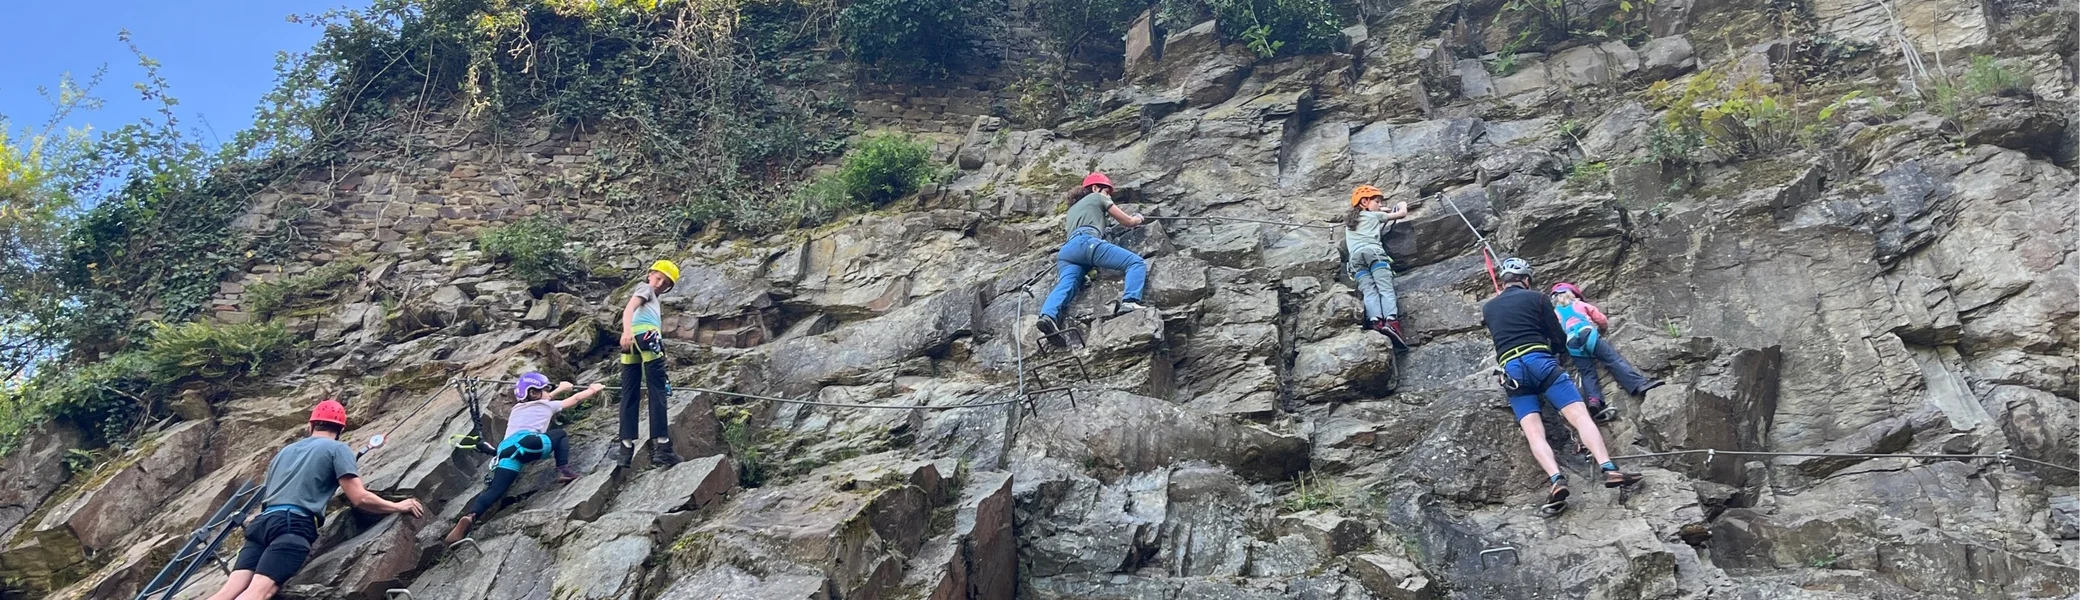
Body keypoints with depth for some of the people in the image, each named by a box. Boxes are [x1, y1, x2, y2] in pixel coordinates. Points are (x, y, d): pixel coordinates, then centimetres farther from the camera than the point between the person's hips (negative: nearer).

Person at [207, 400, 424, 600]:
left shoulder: (285, 451, 32)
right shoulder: (337, 449, 11)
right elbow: (359, 499, 2)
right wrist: (398, 507, 15)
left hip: (263, 522, 6)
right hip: (293, 525, -6)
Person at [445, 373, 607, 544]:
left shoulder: (518, 408, 40)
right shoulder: (548, 405, 27)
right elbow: (576, 399, 42)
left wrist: (560, 389, 76)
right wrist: (593, 390, 60)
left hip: (506, 451, 4)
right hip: (528, 442, -4)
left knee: (495, 489, -8)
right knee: (560, 434, 25)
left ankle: (470, 516, -35)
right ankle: (563, 470, 3)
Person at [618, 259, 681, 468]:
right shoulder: (645, 288, 14)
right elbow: (629, 308, -5)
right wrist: (627, 330, -23)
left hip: (631, 343, 8)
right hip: (647, 337, -8)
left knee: (629, 395, 6)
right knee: (657, 392, -9)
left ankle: (626, 449, 3)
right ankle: (661, 448, -13)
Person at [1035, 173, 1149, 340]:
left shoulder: (1072, 208, 44)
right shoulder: (1097, 197, 26)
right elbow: (1128, 221, 29)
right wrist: (1138, 219, 52)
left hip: (1067, 250, 6)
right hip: (1086, 242, -6)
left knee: (1065, 286, -20)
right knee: (1136, 262, -9)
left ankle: (1047, 316, -51)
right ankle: (1130, 301, -36)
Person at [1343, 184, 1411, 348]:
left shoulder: (1348, 220, 35)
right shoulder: (1375, 215, 22)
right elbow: (1402, 214, 30)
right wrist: (1402, 204, 51)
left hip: (1355, 256, 4)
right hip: (1373, 251, -4)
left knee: (1369, 291, -15)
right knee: (1386, 289, -16)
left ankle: (1375, 322, -41)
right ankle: (1391, 321, -40)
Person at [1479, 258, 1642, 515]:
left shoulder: (1487, 307, 21)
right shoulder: (1535, 298, 13)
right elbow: (1560, 339, 14)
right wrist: (1561, 356, 36)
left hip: (1511, 370, 2)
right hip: (1540, 361, -2)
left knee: (1534, 431, -10)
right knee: (1579, 414, -8)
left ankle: (1556, 480, -33)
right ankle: (1609, 469, -24)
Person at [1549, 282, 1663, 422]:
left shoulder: (1554, 313, 28)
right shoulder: (1580, 305, 26)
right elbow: (1602, 320, 29)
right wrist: (1603, 328, 49)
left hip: (1572, 345, 1)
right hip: (1588, 335, -1)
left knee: (1587, 374, -6)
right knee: (1614, 360, -8)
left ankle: (1594, 402, -30)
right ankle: (1639, 384, -24)